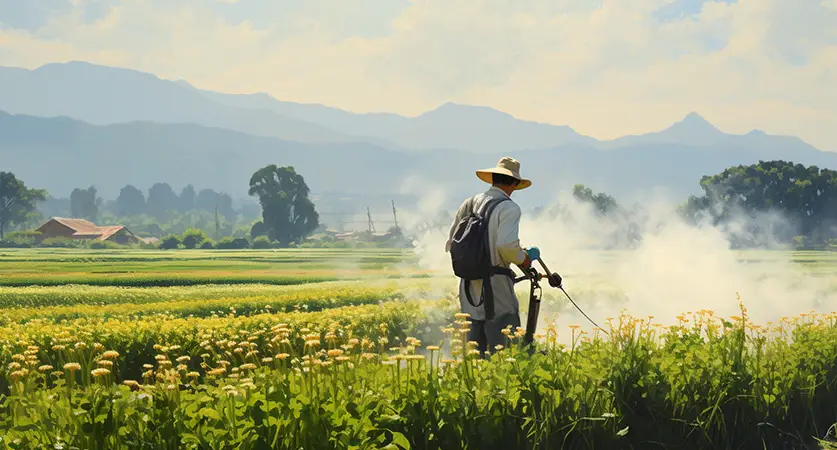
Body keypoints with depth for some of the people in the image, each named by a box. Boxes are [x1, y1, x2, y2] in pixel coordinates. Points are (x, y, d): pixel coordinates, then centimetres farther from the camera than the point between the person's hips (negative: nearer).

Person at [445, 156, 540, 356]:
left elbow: (451, 244, 14)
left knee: (474, 349, 11)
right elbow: (506, 244, -23)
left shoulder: (468, 204, 12)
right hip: (495, 285, -7)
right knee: (504, 347, -3)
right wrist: (523, 259, -5)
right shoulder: (508, 208, -9)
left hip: (469, 285, 7)